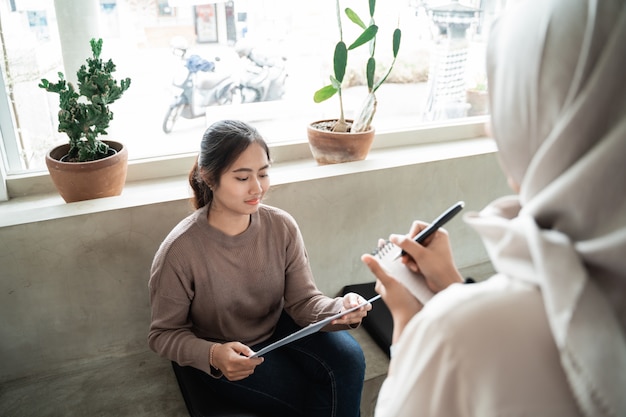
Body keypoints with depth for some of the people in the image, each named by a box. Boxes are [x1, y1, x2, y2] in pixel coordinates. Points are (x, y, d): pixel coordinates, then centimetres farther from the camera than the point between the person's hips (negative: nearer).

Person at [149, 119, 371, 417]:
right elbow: (164, 334, -13)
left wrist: (341, 310, -34)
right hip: (225, 360, -3)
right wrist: (212, 355, -33)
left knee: (348, 358, -21)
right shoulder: (179, 252, -25)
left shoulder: (282, 226, -15)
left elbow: (303, 301, -12)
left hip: (278, 328, 4)